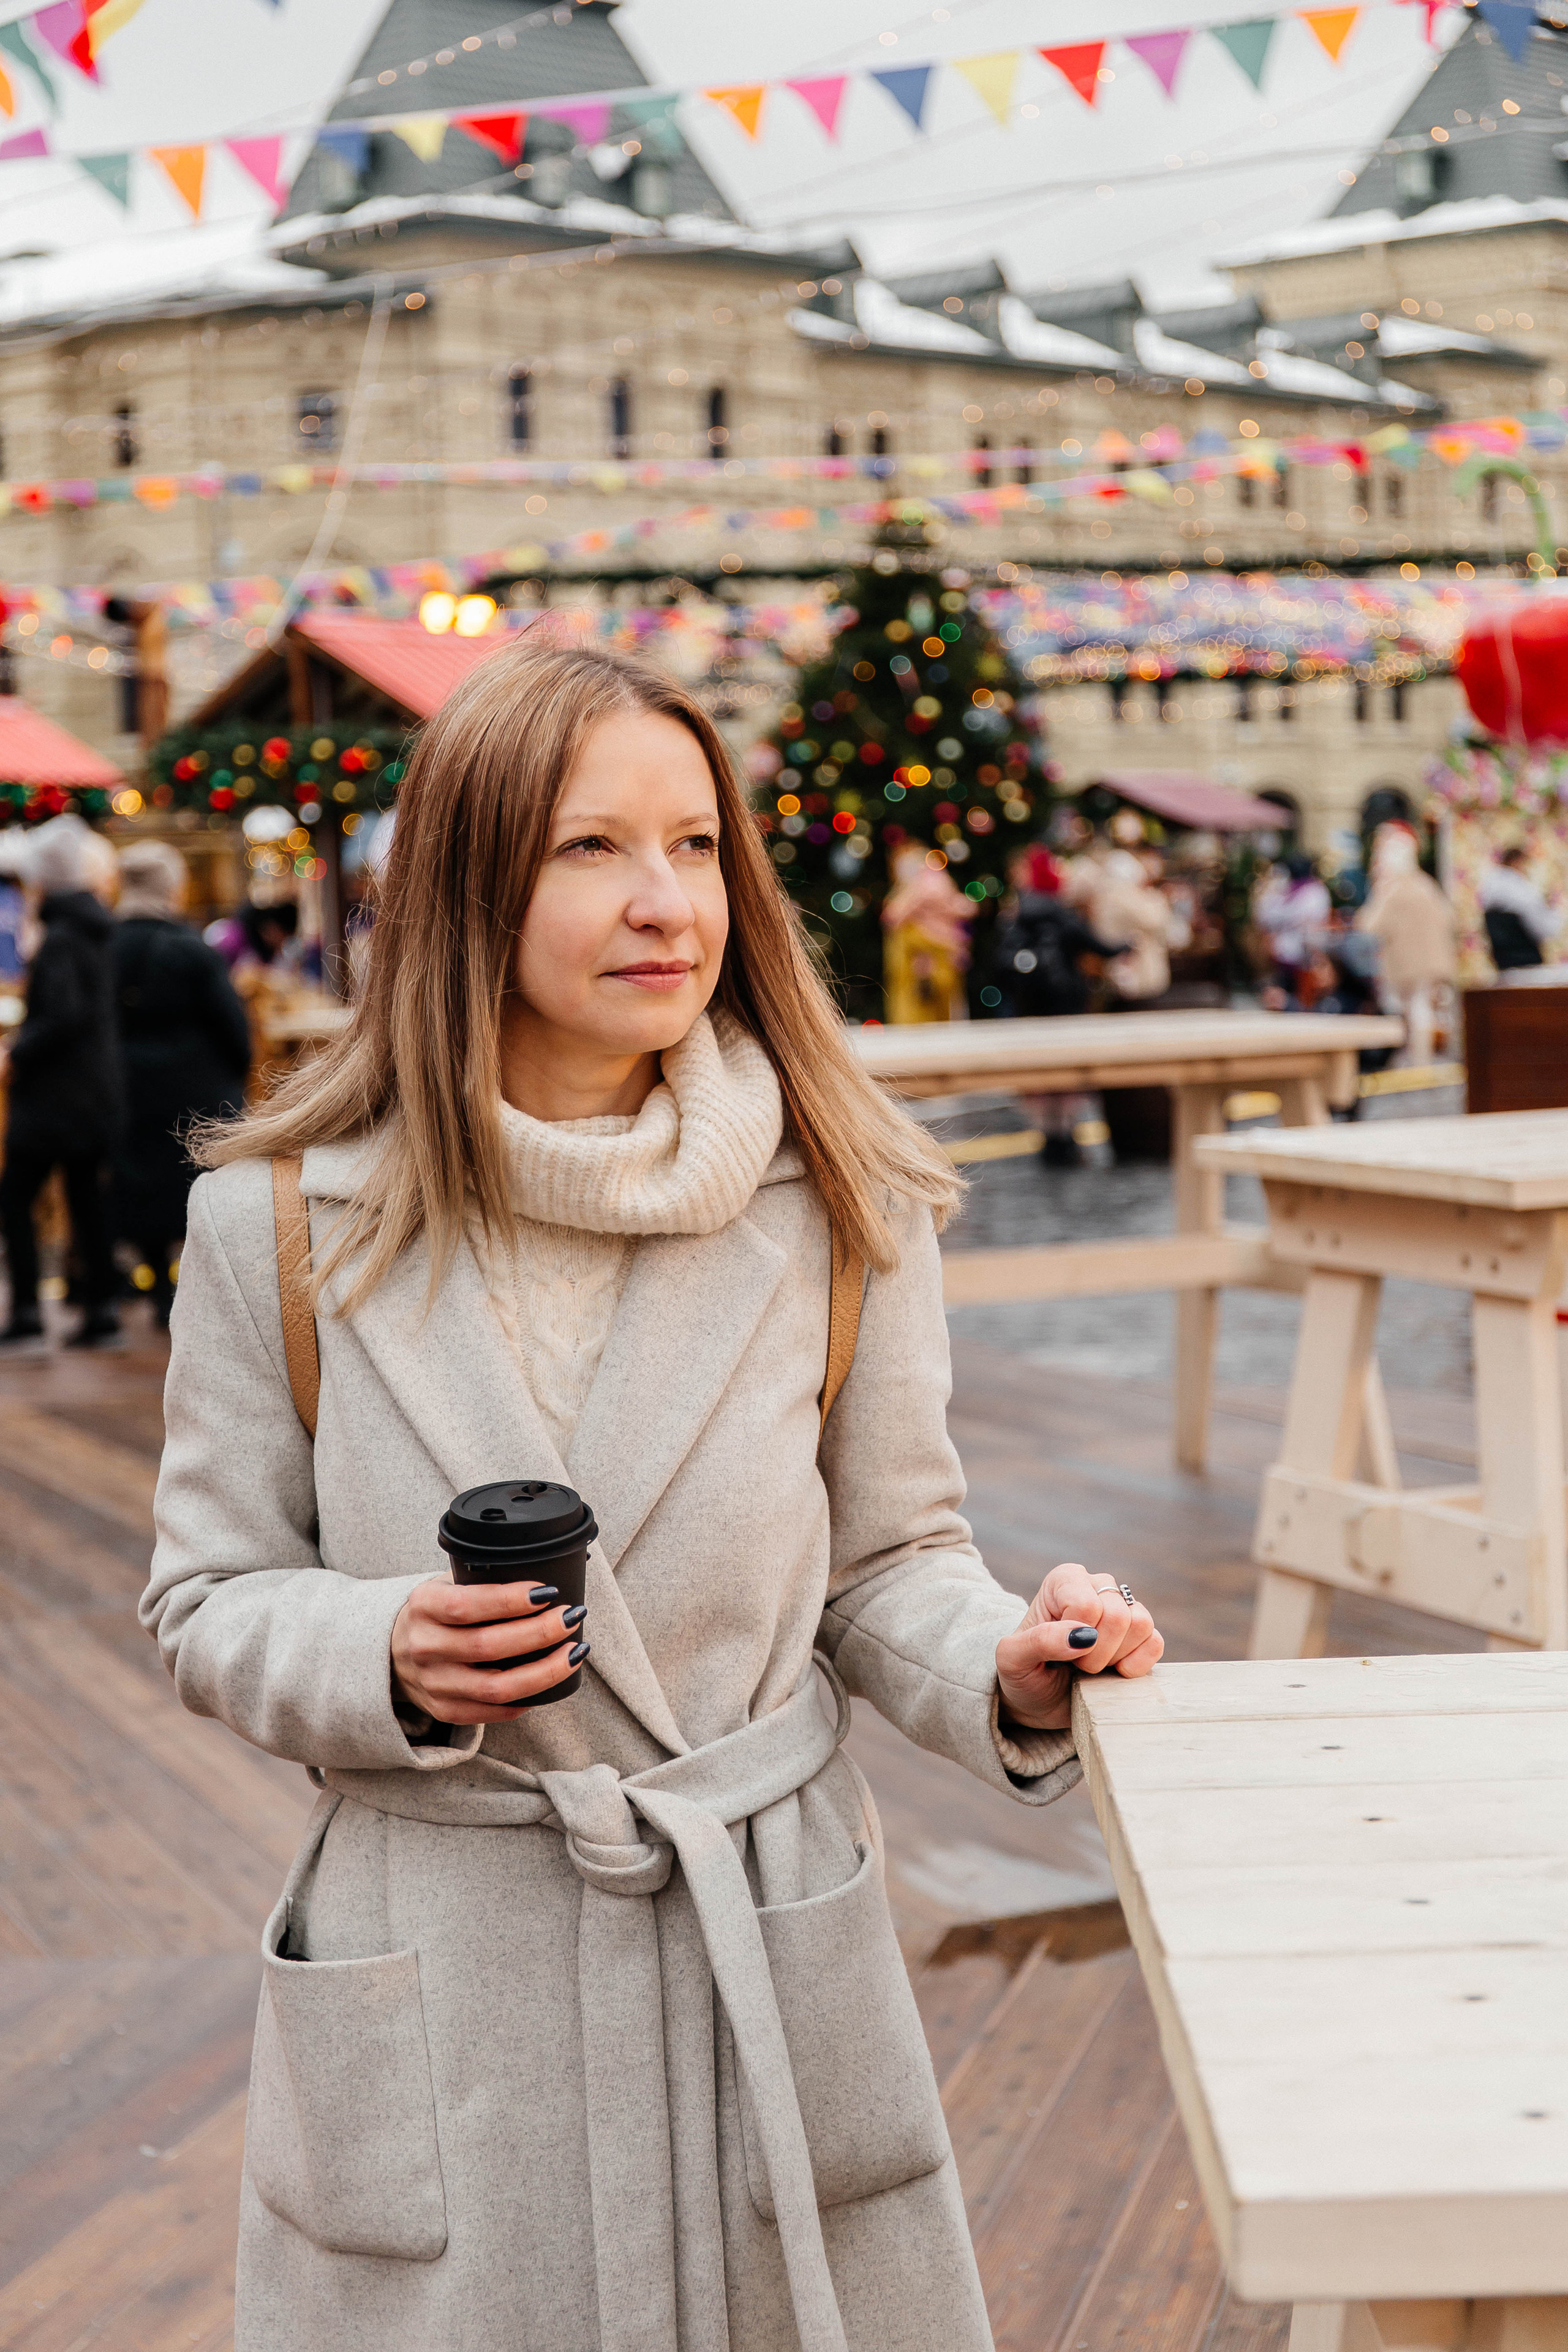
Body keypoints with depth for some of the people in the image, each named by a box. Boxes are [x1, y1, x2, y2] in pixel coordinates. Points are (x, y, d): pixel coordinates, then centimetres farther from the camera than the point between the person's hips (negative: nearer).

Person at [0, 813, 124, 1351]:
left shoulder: (60, 939, -16)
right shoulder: (99, 931, 10)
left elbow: (62, 1017, -24)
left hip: (56, 1092, -8)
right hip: (98, 1090, 9)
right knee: (88, 1197, 12)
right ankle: (100, 1312, 13)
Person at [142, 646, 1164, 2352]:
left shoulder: (841, 1212, -4)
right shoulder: (281, 1223, -7)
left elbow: (885, 1556, 5)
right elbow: (213, 1605, 0)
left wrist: (1005, 1670, -16)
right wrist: (390, 1662, -20)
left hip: (769, 1942, 1)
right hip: (434, 1976, -1)